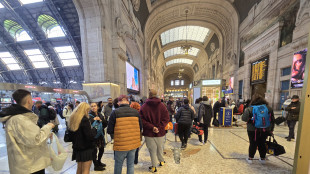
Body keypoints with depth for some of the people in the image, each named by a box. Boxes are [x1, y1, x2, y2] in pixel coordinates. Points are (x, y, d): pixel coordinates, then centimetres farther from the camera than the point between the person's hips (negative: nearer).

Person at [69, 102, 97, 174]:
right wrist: (94, 129, -6)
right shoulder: (84, 119, -22)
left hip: (77, 148, 8)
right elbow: (90, 136, -23)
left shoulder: (73, 119, 1)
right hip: (86, 149, -8)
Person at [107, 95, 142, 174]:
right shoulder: (136, 112, -4)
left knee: (118, 164, 21)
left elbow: (109, 131, -7)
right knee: (131, 164, 21)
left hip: (121, 144, -2)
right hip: (134, 143, 3)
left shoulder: (115, 113, -12)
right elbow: (140, 128, 5)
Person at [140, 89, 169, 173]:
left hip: (149, 133, -1)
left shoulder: (144, 107, -9)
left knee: (152, 150, 14)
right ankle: (161, 161, 45)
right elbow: (166, 118, -9)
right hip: (160, 132, 2)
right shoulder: (162, 106, -6)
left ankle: (154, 167, 27)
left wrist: (151, 127, -14)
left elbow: (142, 120, -12)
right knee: (160, 148, 24)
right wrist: (159, 127, -11)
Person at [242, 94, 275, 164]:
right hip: (265, 130, 4)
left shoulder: (250, 108, -13)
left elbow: (244, 118, -16)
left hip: (253, 130, -3)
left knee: (253, 144, 9)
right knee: (262, 144, 18)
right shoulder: (268, 108, 2)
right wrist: (271, 130, 16)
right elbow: (272, 120, 8)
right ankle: (263, 158, 32)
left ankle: (250, 158, 19)